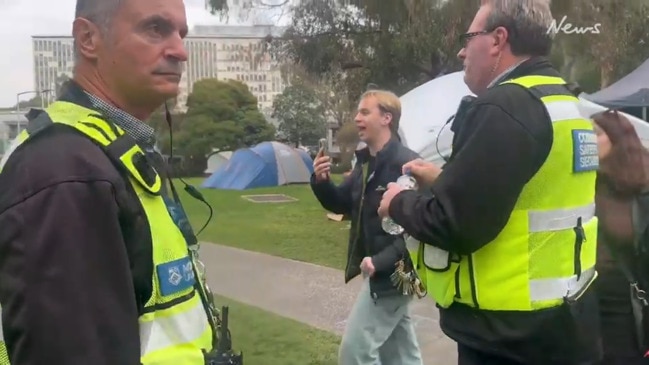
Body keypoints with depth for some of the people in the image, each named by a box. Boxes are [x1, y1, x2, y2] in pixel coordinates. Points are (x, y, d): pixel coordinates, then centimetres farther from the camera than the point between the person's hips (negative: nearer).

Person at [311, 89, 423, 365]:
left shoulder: (406, 163, -20)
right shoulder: (366, 162, 9)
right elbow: (342, 204, 16)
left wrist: (383, 260, -30)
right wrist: (321, 182, -4)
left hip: (393, 273, -9)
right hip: (377, 269, 9)